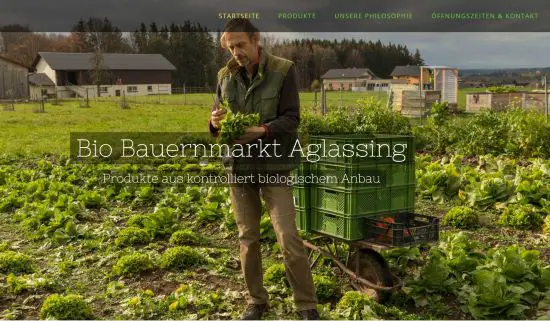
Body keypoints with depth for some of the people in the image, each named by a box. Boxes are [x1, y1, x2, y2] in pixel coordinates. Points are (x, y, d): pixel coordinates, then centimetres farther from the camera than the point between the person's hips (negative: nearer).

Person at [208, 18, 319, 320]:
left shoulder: (283, 70, -7)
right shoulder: (226, 75, 4)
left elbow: (291, 119, -10)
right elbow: (218, 120, 9)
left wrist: (262, 131, -28)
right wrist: (215, 122, -16)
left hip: (273, 166, -4)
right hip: (239, 166, 4)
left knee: (288, 237, -4)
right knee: (247, 238, 12)